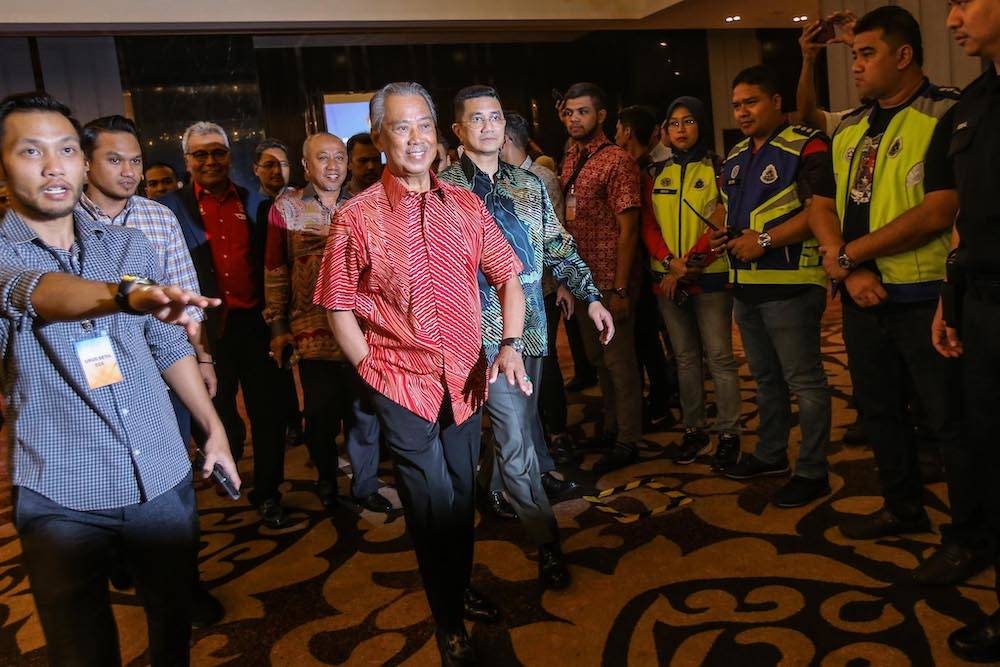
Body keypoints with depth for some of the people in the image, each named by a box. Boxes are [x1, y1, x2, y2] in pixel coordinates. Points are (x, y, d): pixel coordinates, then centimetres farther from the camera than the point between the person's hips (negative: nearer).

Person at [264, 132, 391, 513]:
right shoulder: (286, 208, 3)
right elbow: (275, 272, 2)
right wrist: (277, 327, -1)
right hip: (312, 333, -2)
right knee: (321, 417, 8)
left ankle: (365, 486, 24)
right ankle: (327, 483, 31)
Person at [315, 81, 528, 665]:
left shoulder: (465, 205, 2)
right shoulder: (357, 217, -8)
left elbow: (508, 276, 5)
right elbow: (339, 308, -4)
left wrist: (510, 345, -8)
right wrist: (373, 373, -8)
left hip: (467, 378, 4)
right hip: (403, 384, -3)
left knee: (463, 493, 20)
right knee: (431, 504, 7)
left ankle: (462, 587, 45)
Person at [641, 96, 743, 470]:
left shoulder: (718, 169, 0)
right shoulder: (657, 174, 12)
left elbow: (723, 226, -7)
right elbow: (648, 225, 6)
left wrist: (689, 265, -14)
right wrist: (671, 262, -11)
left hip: (710, 277, -4)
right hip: (667, 278, 4)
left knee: (719, 357, -3)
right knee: (685, 357, 10)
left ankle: (728, 434, 6)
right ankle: (694, 430, 20)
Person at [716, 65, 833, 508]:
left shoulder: (805, 148, -10)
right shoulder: (736, 156, 17)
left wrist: (765, 240, -21)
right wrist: (726, 233, 4)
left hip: (790, 283, -9)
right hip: (746, 284, 9)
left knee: (804, 380, -1)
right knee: (765, 376, 18)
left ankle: (812, 471, 9)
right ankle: (770, 454, 32)